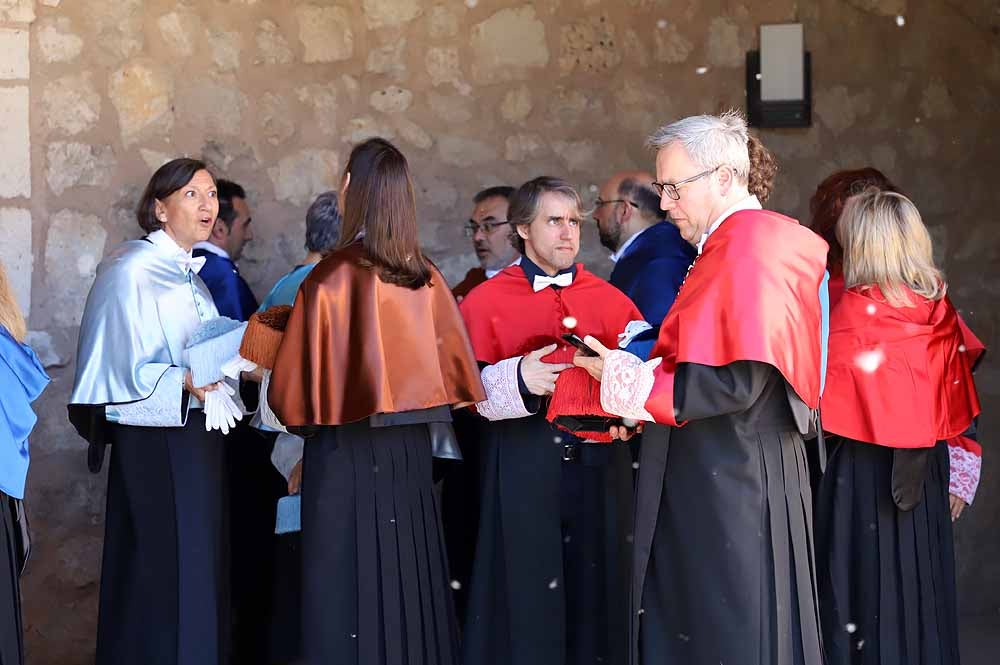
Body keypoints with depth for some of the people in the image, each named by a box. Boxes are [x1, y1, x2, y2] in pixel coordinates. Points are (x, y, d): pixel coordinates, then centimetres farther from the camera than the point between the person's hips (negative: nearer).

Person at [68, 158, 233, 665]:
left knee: (201, 565, 10)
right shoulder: (130, 271, -12)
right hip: (154, 439, -9)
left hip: (196, 434, 9)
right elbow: (120, 370, -17)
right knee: (162, 569, -7)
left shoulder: (189, 274, 15)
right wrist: (183, 383, -29)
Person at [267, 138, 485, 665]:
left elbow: (293, 385, -10)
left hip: (348, 453, -5)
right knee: (406, 573, 12)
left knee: (349, 586, 0)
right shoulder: (427, 279, 2)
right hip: (412, 451, 5)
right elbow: (456, 370, 9)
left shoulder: (331, 278, -14)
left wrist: (303, 417, 11)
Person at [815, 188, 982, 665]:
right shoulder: (941, 313, 0)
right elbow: (960, 414, 6)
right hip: (926, 481, 5)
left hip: (860, 478, -5)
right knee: (917, 589, 14)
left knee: (863, 594, 4)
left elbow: (822, 408, -10)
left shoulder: (851, 310, -15)